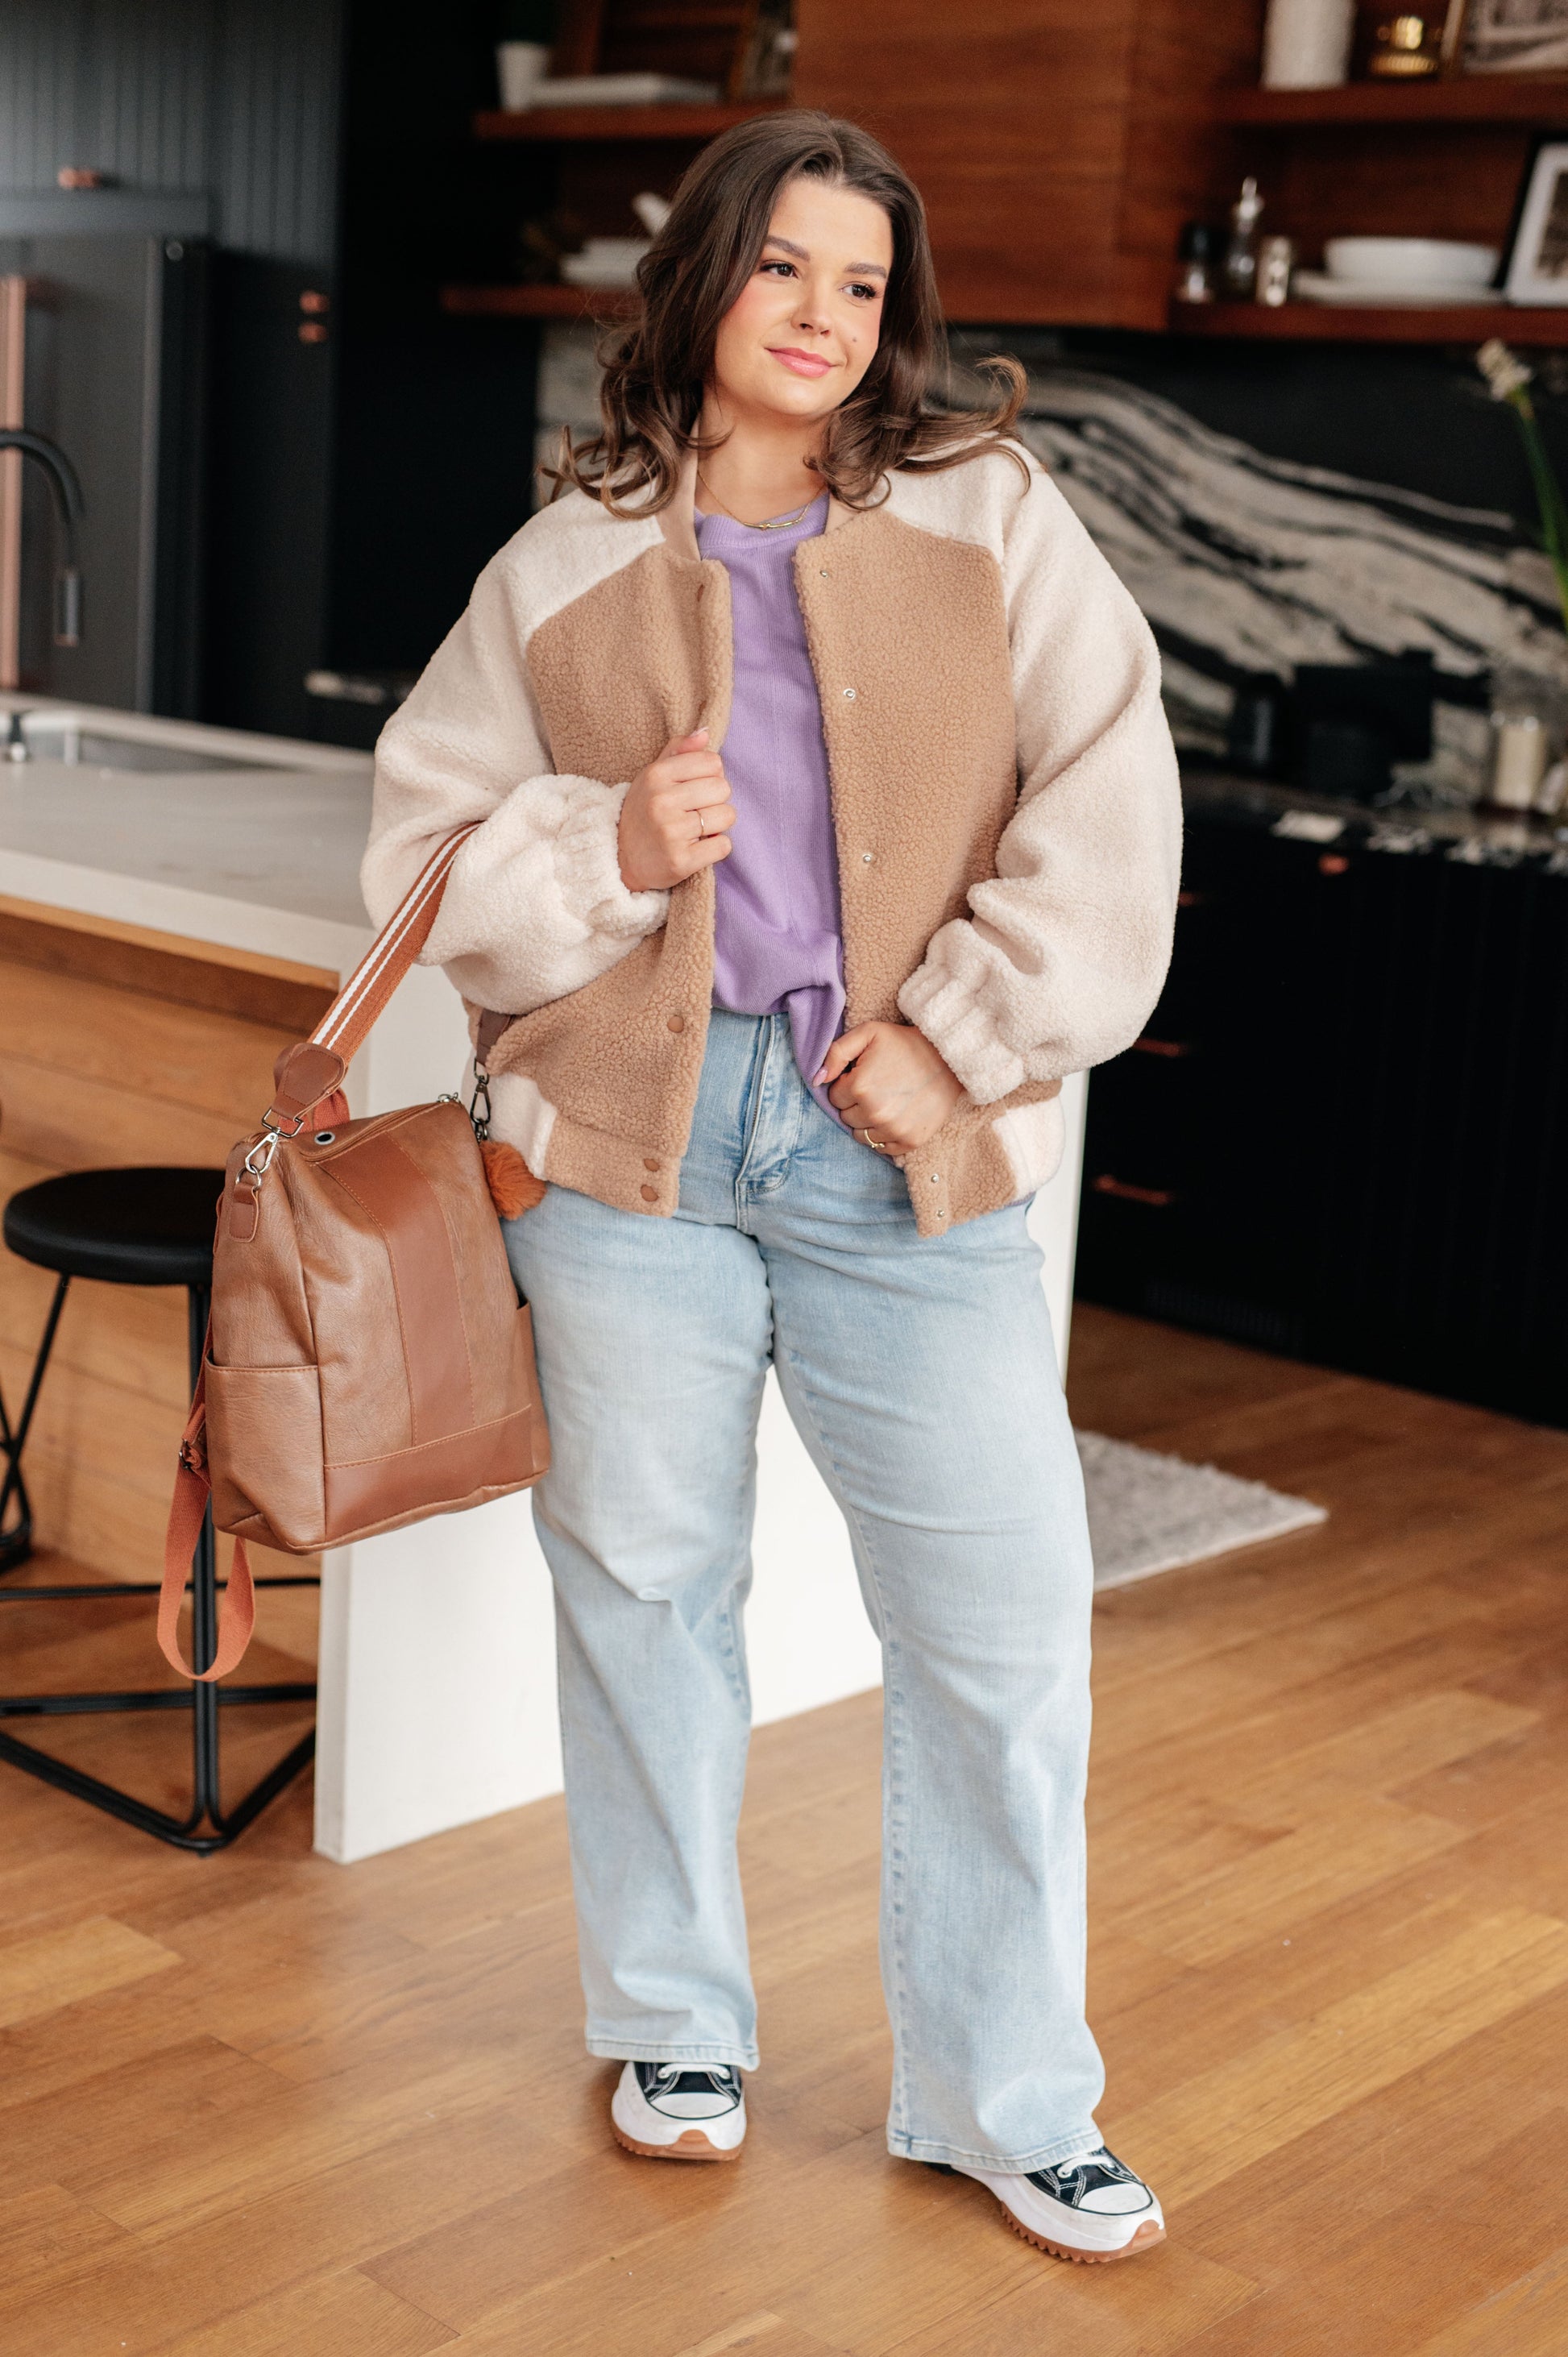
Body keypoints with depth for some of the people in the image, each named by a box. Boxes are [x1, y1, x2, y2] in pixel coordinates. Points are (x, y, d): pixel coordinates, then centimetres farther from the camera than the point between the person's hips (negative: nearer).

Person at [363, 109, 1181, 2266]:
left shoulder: (989, 516, 5)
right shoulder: (566, 564, 9)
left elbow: (1108, 808, -3)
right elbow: (429, 843, 10)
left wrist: (962, 1033, -10)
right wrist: (610, 850, -9)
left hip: (906, 1146, -1)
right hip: (636, 1125, 1)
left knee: (1004, 1622, 0)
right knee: (645, 1585, 11)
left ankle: (1006, 2104, 19)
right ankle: (675, 2026, 33)